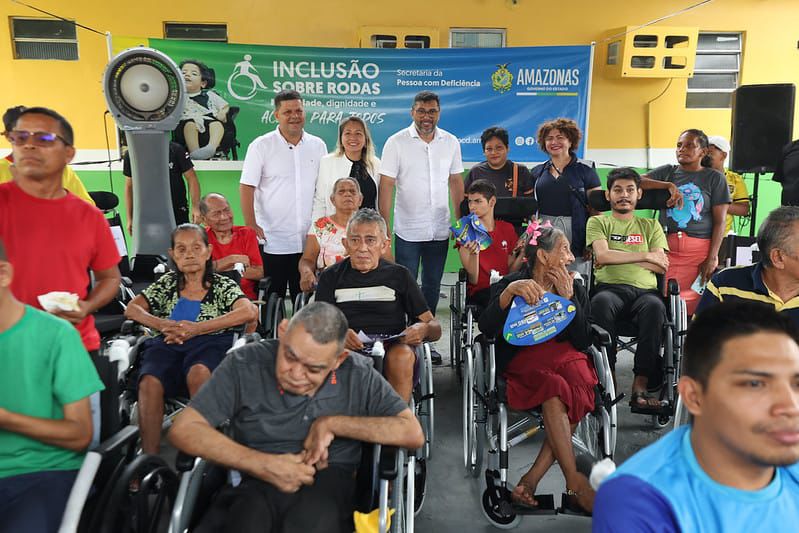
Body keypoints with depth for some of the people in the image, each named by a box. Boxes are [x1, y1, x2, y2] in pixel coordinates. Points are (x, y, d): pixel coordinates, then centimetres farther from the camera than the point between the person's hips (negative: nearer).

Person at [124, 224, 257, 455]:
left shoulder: (222, 285, 13)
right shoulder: (168, 282, 24)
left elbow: (249, 312, -7)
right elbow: (131, 309, 16)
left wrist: (195, 328, -14)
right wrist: (164, 325, -6)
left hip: (208, 343, -2)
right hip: (168, 345, 3)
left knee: (199, 374, -39)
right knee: (149, 383, -33)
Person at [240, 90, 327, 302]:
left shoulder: (318, 146, 8)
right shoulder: (261, 146, -2)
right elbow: (246, 187, -4)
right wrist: (251, 225, -13)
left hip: (308, 242, 3)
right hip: (272, 242, -3)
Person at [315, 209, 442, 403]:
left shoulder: (399, 275, 18)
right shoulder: (332, 276, 19)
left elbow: (435, 328, 16)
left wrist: (423, 330, -10)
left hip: (393, 346, 1)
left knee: (402, 355, -34)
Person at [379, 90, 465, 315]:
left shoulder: (451, 142, 5)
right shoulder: (396, 142, -5)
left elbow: (456, 182, 11)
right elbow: (386, 186, -9)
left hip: (440, 231, 4)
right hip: (408, 231, -3)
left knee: (433, 286, 14)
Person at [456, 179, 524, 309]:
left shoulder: (507, 229, 10)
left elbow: (510, 272, 11)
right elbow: (473, 280, -8)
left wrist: (522, 253, -5)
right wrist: (474, 253, -24)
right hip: (479, 293, -4)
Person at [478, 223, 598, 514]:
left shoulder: (576, 289, 13)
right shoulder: (512, 283, 3)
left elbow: (584, 342, 3)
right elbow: (487, 328, -12)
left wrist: (569, 298, -7)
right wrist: (509, 291, -26)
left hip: (564, 355, 3)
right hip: (523, 359, -3)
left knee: (578, 383, -32)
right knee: (555, 388, -35)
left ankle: (532, 478, -29)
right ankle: (575, 483, -31)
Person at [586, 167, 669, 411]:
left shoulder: (651, 225, 26)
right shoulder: (598, 222, 20)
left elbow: (661, 266, 11)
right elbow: (602, 256, 0)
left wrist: (617, 257, 2)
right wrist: (645, 256, 3)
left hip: (644, 290, 2)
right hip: (610, 288, -1)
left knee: (655, 306, -36)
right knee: (601, 302, -39)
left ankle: (640, 386, -34)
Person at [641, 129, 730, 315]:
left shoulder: (714, 178, 7)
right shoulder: (667, 172, 14)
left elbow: (720, 220, 2)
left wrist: (713, 257, -6)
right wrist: (669, 185, -11)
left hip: (699, 250, -2)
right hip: (666, 246, 2)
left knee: (691, 302, -7)